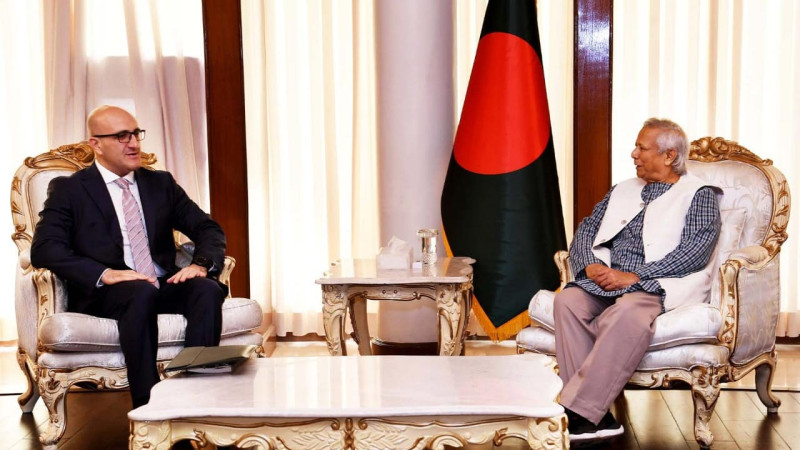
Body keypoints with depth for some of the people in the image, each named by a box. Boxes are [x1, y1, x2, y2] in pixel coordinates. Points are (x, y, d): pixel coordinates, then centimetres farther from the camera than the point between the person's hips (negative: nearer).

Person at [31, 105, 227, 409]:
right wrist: (105, 274, -24)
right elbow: (44, 249, -8)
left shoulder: (161, 184, 19)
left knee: (207, 289, -28)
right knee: (140, 292, -37)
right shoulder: (68, 190, 7)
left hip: (164, 287, 4)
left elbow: (208, 229, 13)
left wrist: (201, 264, -12)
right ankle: (148, 405, -37)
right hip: (102, 294, -4)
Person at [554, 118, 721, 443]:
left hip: (657, 285, -5)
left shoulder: (699, 195, 7)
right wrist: (591, 264, -3)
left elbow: (697, 251, -8)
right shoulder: (623, 191, 26)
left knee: (628, 312, -39)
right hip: (604, 282, 5)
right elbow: (586, 229, 21)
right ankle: (596, 417, -30)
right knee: (568, 301, -27)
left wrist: (635, 275, -16)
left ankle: (579, 412, -37)